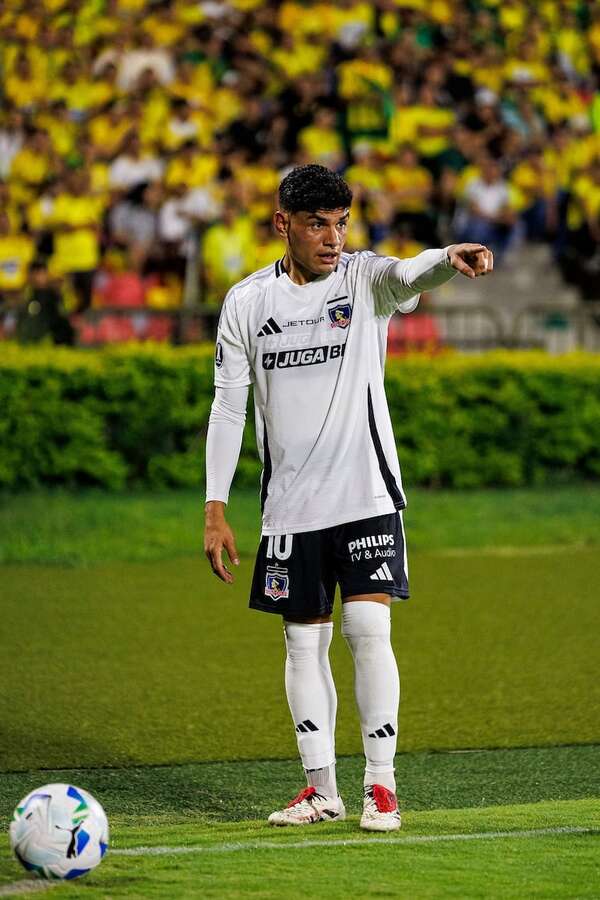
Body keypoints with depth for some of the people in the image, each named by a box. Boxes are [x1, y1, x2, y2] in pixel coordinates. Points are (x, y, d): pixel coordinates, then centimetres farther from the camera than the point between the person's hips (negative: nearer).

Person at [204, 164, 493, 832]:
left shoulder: (364, 278, -3)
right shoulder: (247, 301, 3)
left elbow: (412, 275, -28)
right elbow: (228, 407, 6)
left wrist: (451, 258, -52)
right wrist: (215, 510, 3)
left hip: (366, 497, -2)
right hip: (289, 507, 3)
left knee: (368, 629, -11)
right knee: (304, 642, 6)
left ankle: (380, 785, -3)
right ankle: (321, 789, 14)